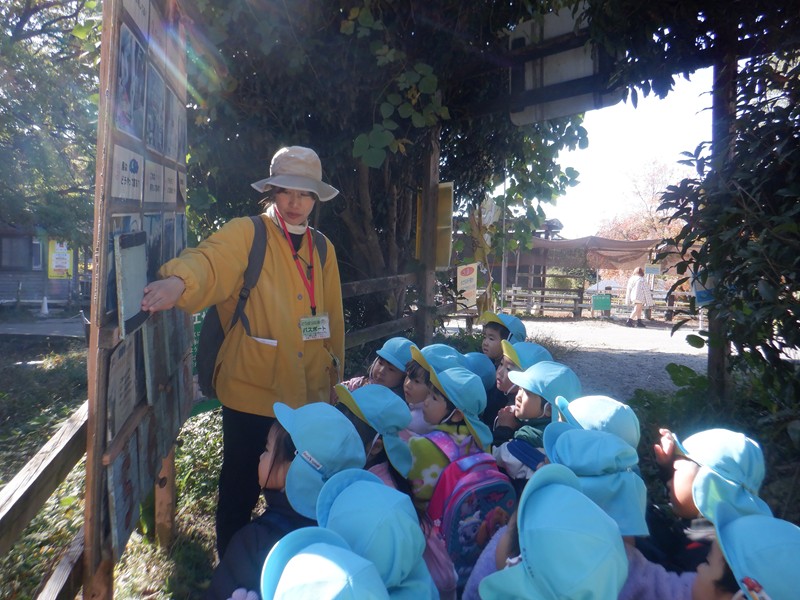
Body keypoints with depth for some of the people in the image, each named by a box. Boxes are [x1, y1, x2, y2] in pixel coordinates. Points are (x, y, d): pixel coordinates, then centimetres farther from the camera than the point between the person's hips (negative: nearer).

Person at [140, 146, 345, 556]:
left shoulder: (322, 248, 10)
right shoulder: (246, 234, -5)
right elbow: (210, 259, -27)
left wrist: (334, 372, 16)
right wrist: (179, 279, -48)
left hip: (309, 395, 5)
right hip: (252, 392, -5)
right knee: (241, 490, 11)